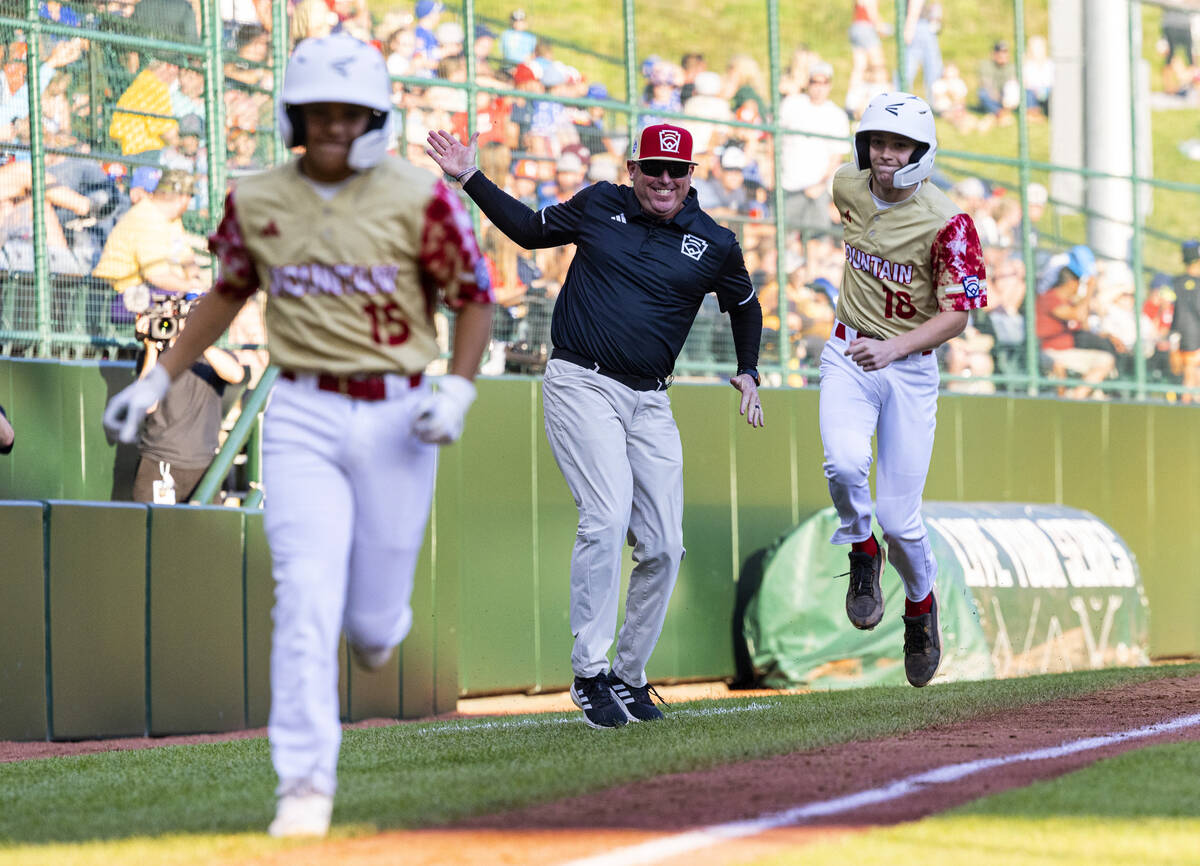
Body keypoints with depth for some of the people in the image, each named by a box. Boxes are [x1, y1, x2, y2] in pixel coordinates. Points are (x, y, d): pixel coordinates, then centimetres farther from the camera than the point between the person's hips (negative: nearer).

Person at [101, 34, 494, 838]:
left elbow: (475, 298, 0)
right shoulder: (256, 200, 2)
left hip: (395, 418, -1)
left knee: (372, 620, 5)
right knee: (308, 600, -14)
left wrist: (458, 393, -15)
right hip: (302, 417, 1)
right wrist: (158, 379, 13)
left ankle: (380, 617, 45)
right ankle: (306, 787, -10)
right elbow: (229, 291, 17)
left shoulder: (420, 197, -7)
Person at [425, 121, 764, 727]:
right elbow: (529, 230, 19)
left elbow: (745, 307, 22)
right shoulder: (599, 206, 4)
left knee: (663, 546, 0)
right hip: (581, 384, -3)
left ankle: (629, 677, 16)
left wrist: (748, 373, 11)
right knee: (606, 518, -22)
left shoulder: (715, 245, 5)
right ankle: (590, 673, -17)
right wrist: (470, 178, 12)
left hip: (649, 403, 3)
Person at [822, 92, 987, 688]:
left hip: (911, 366, -3)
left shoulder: (946, 224, -16)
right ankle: (862, 552, 4)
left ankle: (920, 604, 29)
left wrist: (892, 347, -30)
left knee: (899, 519, -3)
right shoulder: (847, 187, -2)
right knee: (845, 465, -28)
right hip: (848, 354, 3)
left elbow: (956, 316, -16)